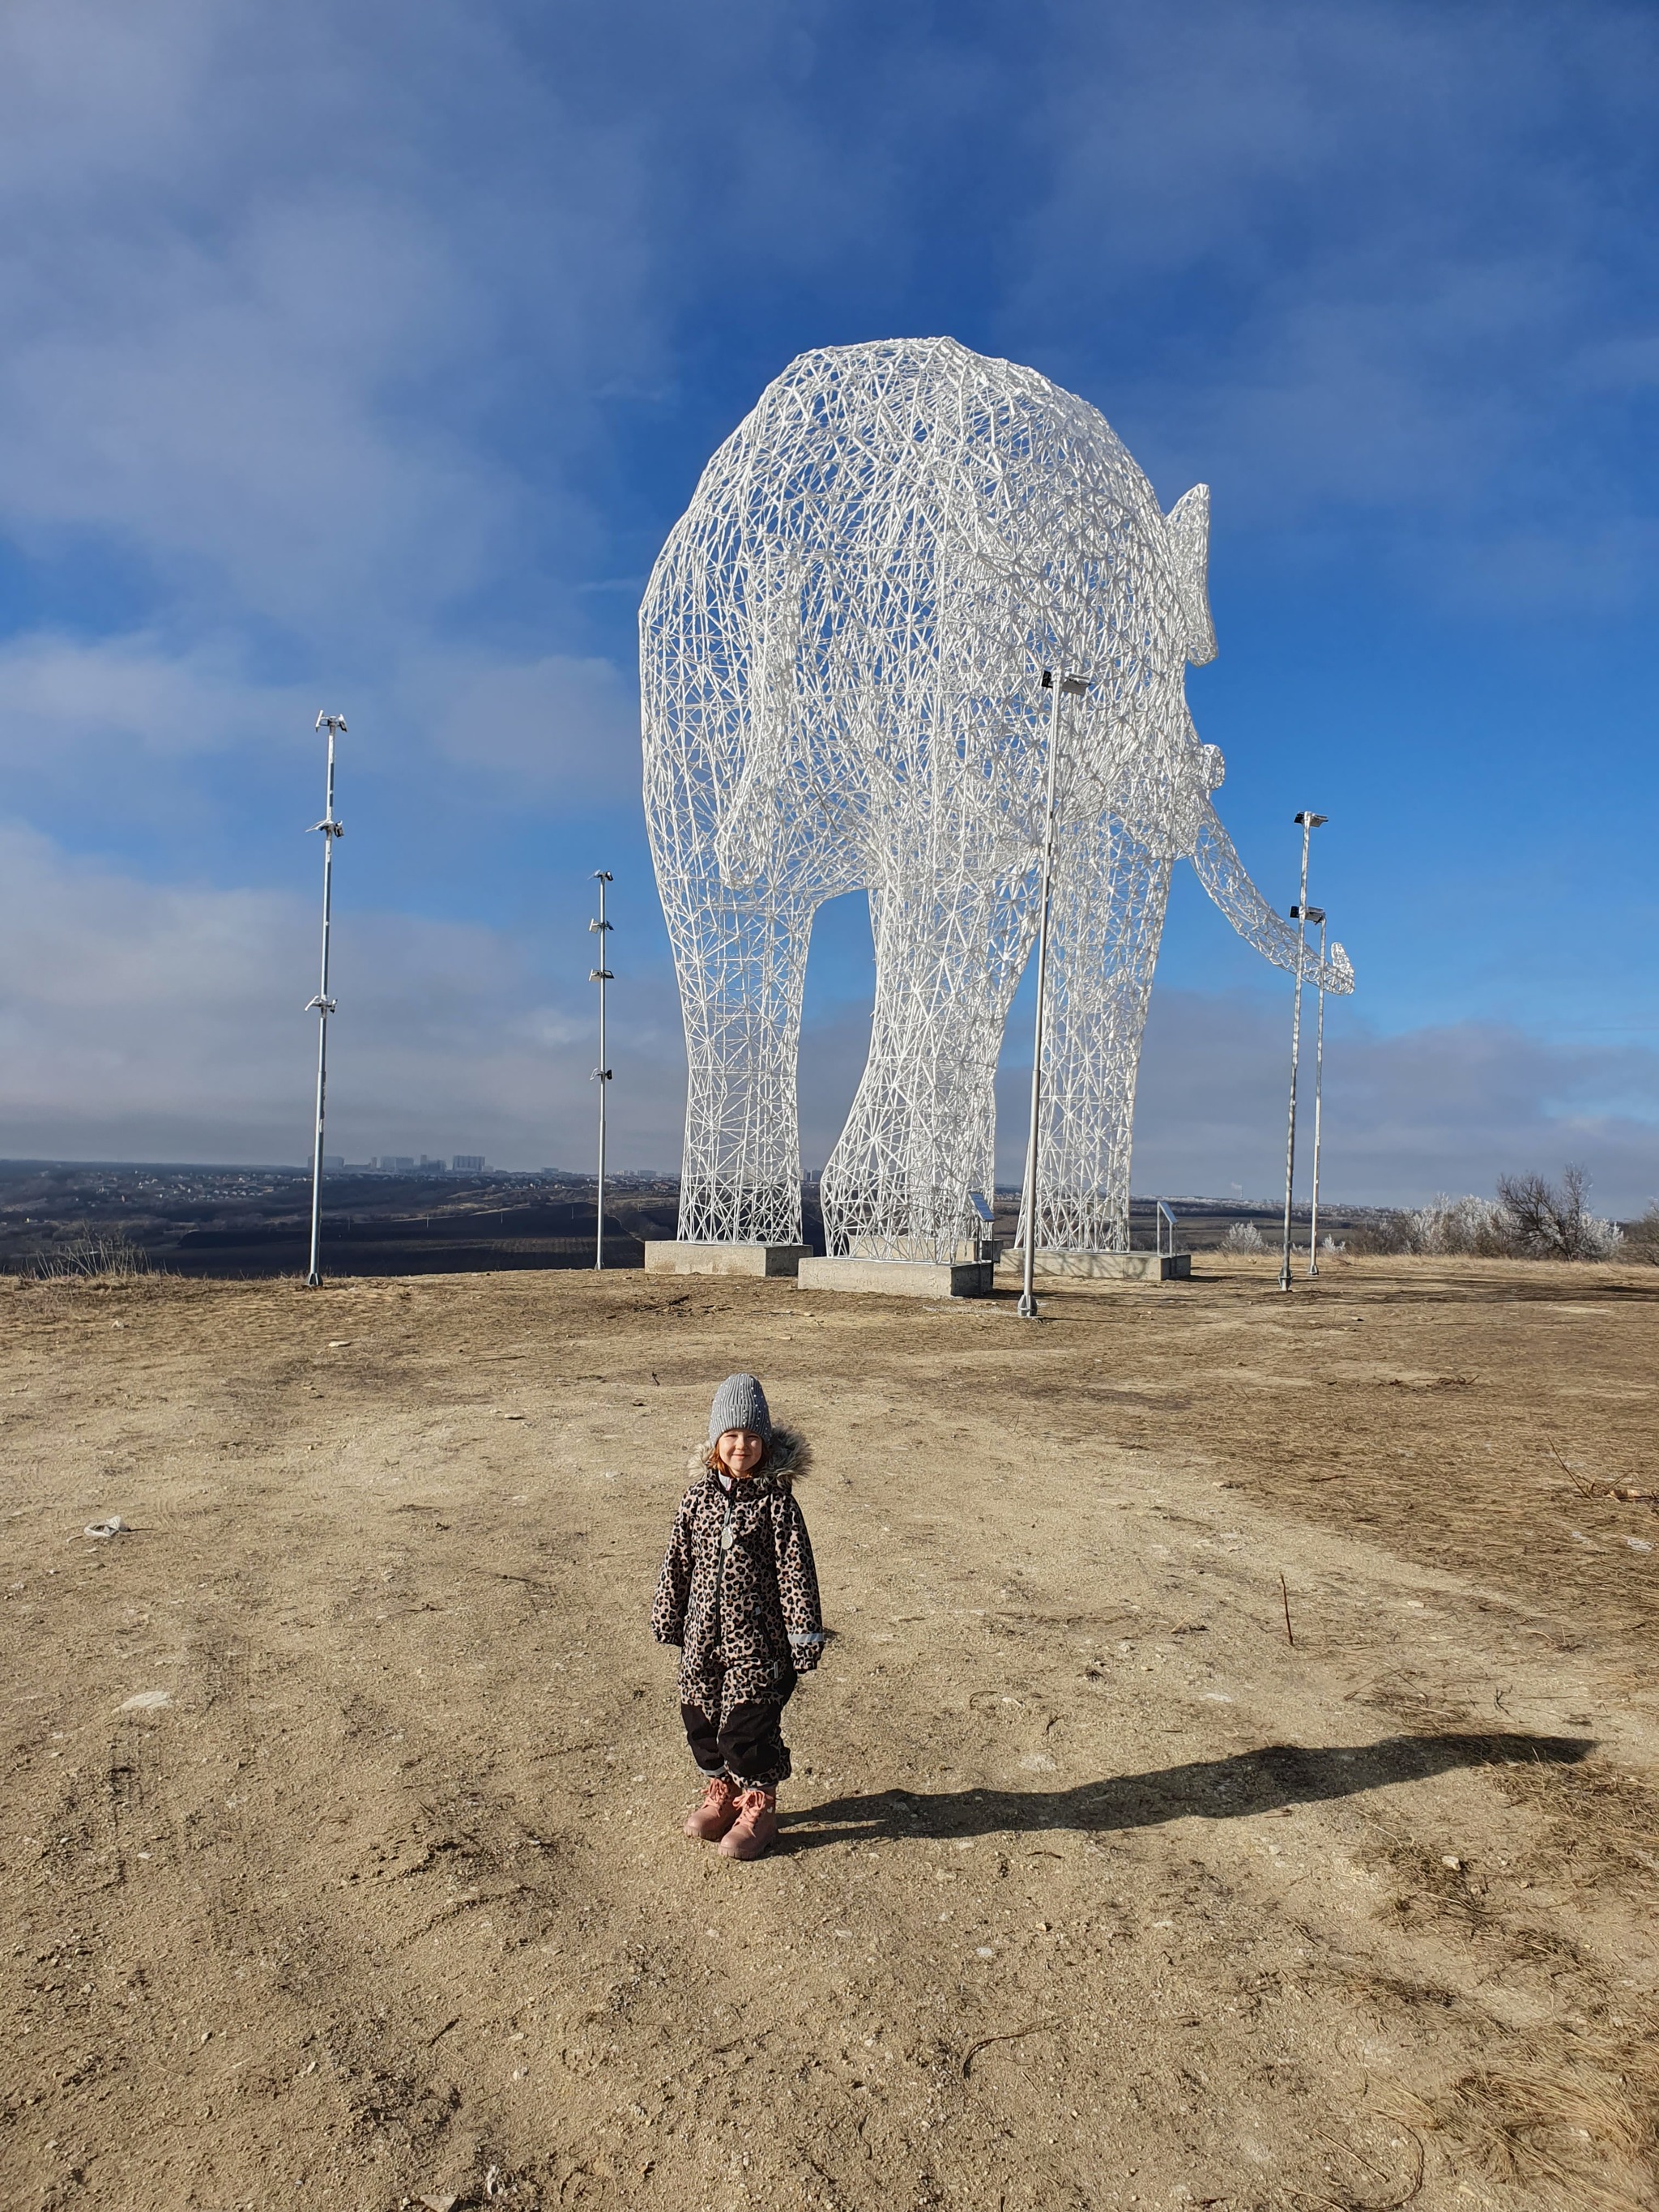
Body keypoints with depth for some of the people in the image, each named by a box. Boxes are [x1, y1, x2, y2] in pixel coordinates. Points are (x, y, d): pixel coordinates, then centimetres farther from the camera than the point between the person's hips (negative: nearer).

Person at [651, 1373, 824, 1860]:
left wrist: (803, 1635, -9)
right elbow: (677, 1561, 8)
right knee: (701, 1718, 14)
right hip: (702, 1635, 5)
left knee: (747, 1724, 0)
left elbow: (796, 1570, -10)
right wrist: (667, 1618, 12)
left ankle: (758, 1806, 23)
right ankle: (721, 1793, 38)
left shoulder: (775, 1500, -12)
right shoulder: (699, 1495, -1)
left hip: (757, 1640, -4)